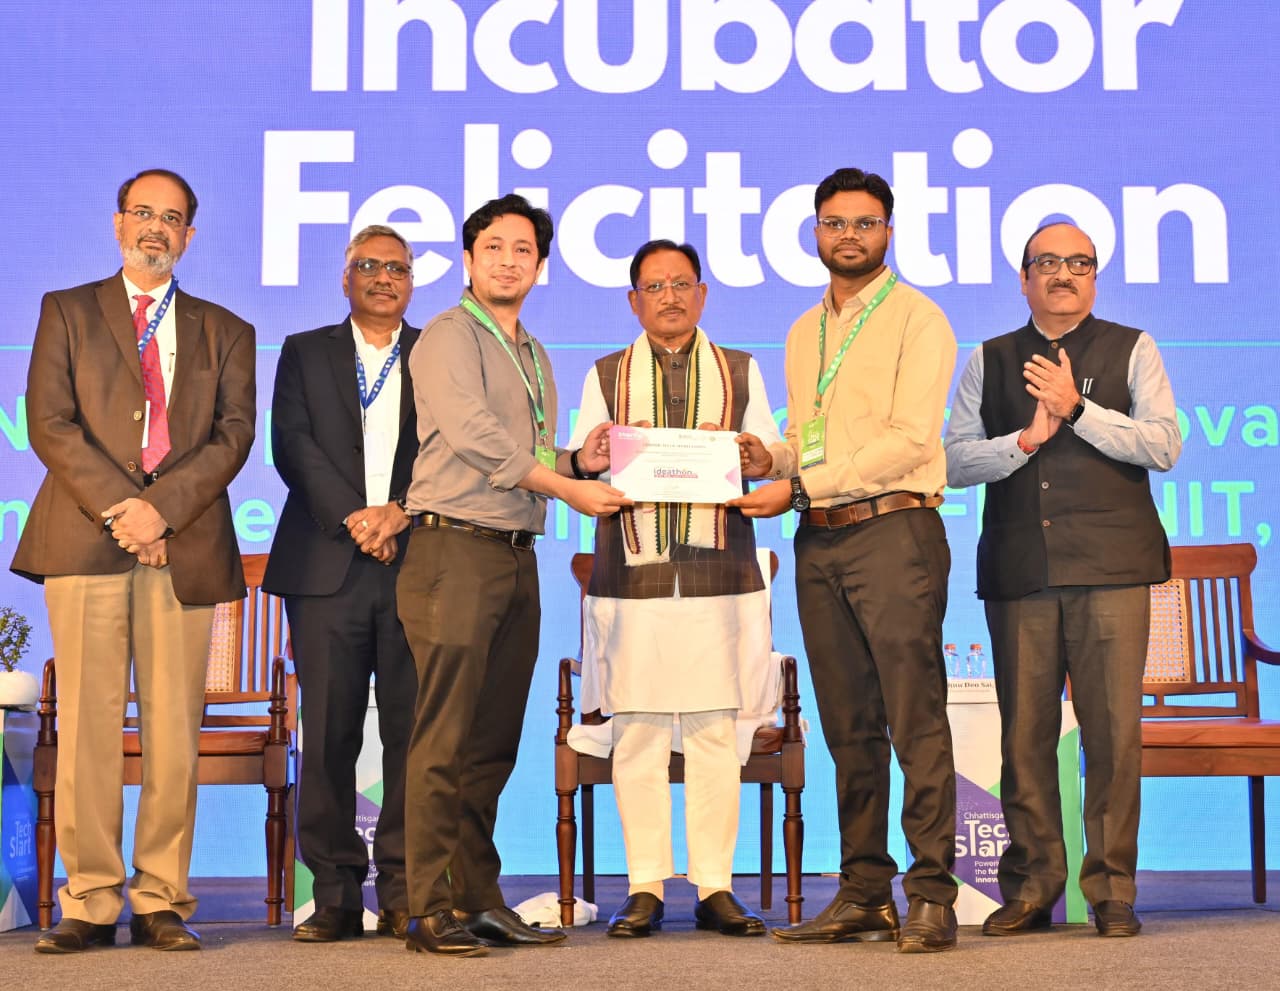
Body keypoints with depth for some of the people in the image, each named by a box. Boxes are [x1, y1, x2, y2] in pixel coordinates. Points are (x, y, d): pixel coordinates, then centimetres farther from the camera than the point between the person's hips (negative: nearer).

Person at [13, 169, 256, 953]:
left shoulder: (226, 331, 18)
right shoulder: (67, 312, 15)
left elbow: (234, 434, 4)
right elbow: (50, 422, 2)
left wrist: (162, 506, -11)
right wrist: (117, 506, -11)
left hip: (186, 547, 1)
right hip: (85, 541, -1)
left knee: (175, 732, -1)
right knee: (87, 728, -3)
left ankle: (162, 903, 6)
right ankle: (91, 904, 3)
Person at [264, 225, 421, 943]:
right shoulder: (305, 353, 15)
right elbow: (292, 446, 2)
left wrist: (400, 512, -11)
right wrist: (352, 518, -10)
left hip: (417, 563, 0)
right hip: (327, 564, 0)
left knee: (413, 729, -2)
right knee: (330, 732, -1)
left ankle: (404, 890, 5)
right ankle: (336, 895, 5)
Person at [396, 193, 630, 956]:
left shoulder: (535, 357, 22)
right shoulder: (449, 337, -2)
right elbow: (474, 433, -16)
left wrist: (579, 460, 6)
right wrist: (567, 486, -16)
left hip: (517, 556, 8)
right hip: (457, 550, -8)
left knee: (494, 742, 9)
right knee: (445, 741, -8)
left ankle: (479, 900, 15)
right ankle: (431, 909, -3)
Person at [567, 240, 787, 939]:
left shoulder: (740, 371, 18)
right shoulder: (606, 375, 17)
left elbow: (771, 452, 8)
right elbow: (577, 461, 8)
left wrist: (740, 453, -14)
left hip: (717, 573, 0)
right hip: (632, 573, 0)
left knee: (714, 731, -2)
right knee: (636, 731, -2)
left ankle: (715, 887, 4)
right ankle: (645, 888, 5)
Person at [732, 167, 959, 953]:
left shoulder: (916, 319, -1)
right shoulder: (805, 332, 20)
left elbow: (909, 440, -11)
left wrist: (802, 486, -14)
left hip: (893, 530, -6)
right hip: (818, 541, 7)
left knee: (916, 719, -8)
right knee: (849, 726, 8)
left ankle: (932, 896, -3)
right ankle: (865, 895, 13)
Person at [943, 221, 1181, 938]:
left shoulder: (1132, 351, 12)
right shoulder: (990, 362, 17)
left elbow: (1164, 446, 0)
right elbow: (955, 461, 8)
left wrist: (1077, 409, -8)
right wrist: (1025, 439, -6)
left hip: (1110, 565, -1)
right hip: (1018, 569, 2)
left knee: (1113, 730, -5)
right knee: (1025, 735, 1)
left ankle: (1113, 891, 5)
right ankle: (1031, 888, 10)